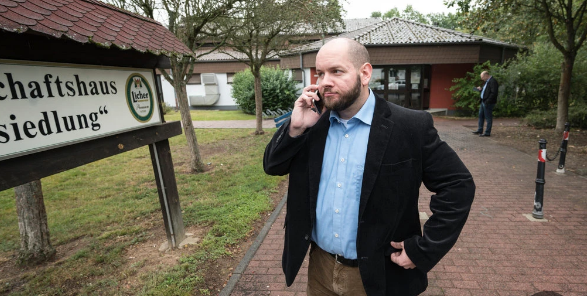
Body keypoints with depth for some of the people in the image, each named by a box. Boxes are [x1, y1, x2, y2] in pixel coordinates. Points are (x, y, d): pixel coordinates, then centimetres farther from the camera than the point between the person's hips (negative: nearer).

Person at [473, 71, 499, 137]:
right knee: (480, 116, 16)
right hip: (483, 102, 10)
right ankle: (480, 130, 26)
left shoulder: (493, 81, -15)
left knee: (488, 118, -3)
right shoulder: (487, 81, 16)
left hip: (488, 103, -10)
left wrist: (487, 101, -23)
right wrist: (481, 89, 6)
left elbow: (493, 93, -22)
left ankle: (487, 133, 3)